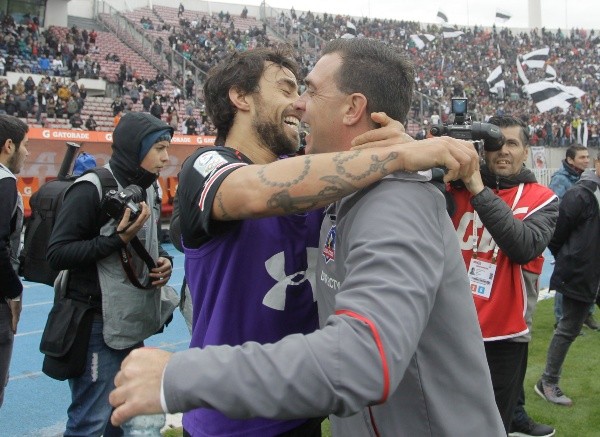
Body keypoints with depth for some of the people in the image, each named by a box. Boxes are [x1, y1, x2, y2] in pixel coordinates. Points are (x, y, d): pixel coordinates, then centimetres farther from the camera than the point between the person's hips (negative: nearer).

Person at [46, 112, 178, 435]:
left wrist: (163, 260, 2)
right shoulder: (91, 189, -16)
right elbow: (57, 254, -19)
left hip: (133, 321, 8)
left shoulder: (149, 190, 11)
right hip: (97, 324, -8)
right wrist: (118, 238, -27)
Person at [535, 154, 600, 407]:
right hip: (579, 276, -5)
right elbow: (557, 236, -10)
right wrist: (568, 262, 2)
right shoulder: (579, 195, -14)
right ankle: (548, 383, 17)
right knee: (568, 330, 4)